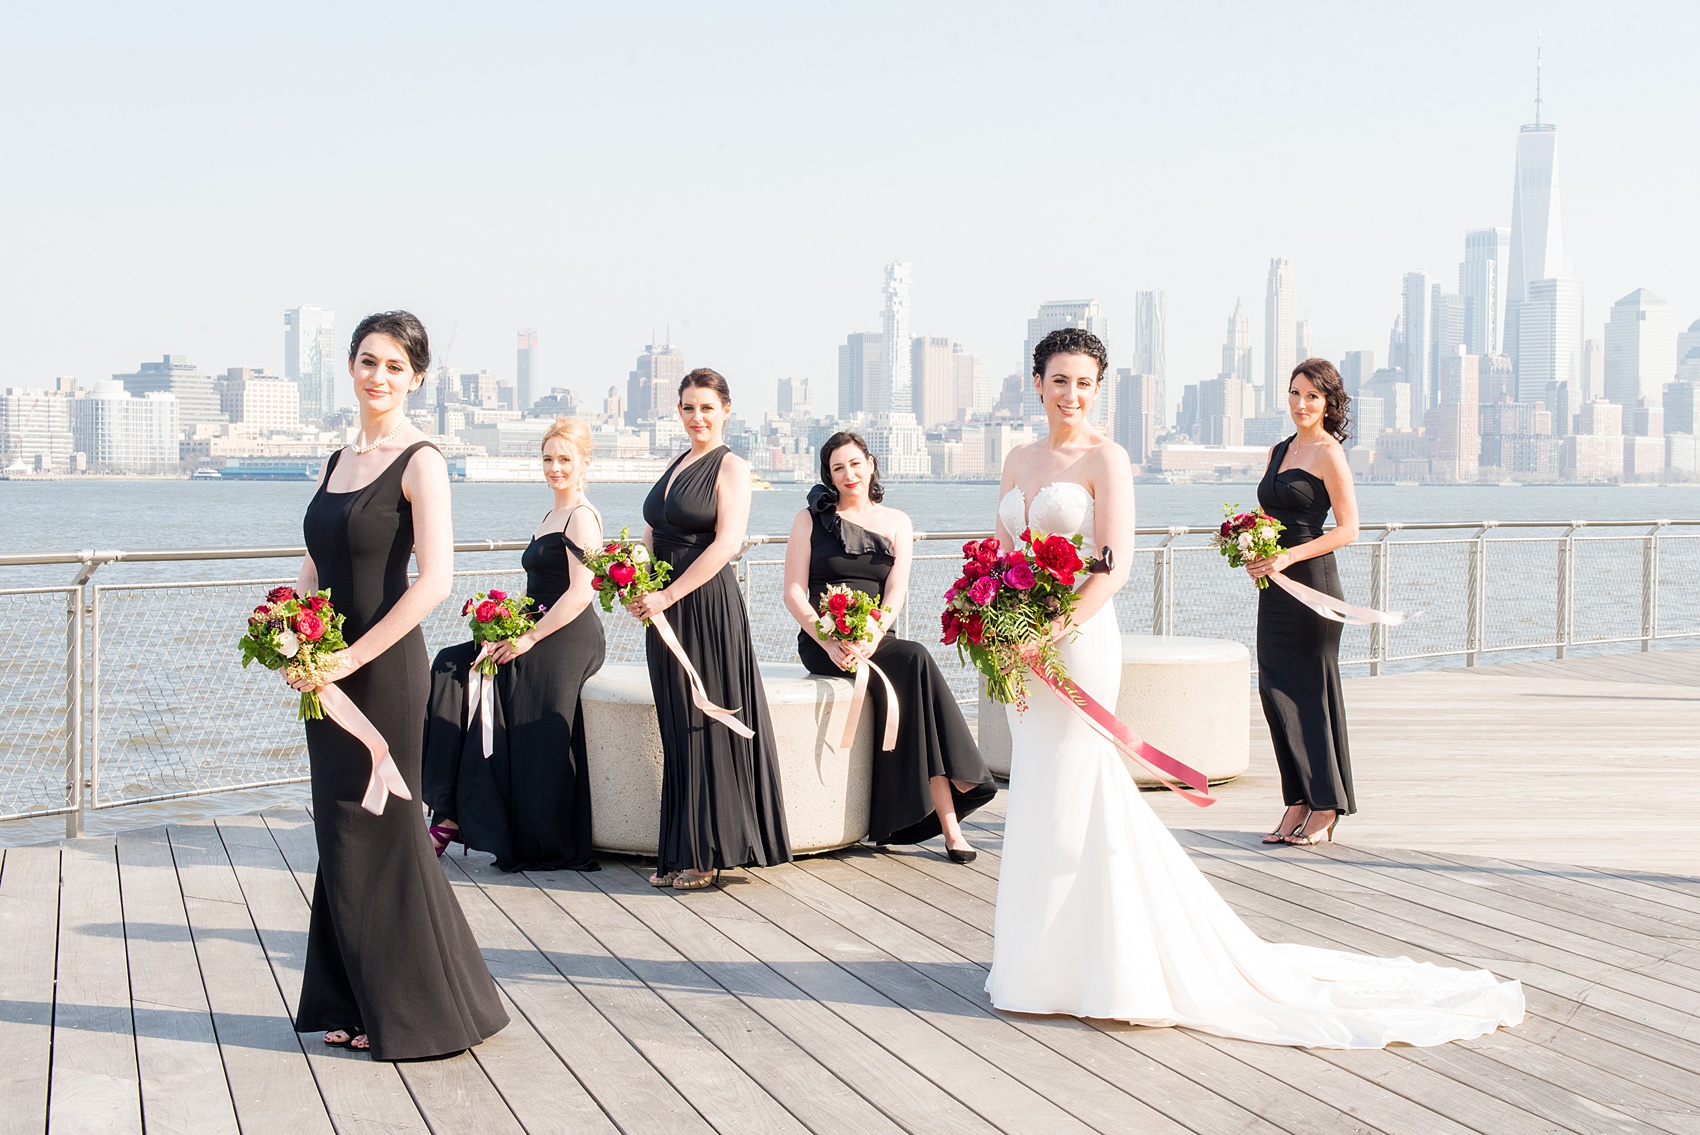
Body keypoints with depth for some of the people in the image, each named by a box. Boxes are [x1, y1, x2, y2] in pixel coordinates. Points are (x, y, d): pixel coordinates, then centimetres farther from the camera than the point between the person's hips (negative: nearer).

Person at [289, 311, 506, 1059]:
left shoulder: (420, 462, -9)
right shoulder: (338, 461, 13)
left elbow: (433, 582, -18)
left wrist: (351, 657, -19)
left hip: (383, 669, -7)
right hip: (331, 671, 7)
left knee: (379, 835, -1)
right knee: (340, 836, 12)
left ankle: (419, 1011, 11)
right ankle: (355, 1005, 23)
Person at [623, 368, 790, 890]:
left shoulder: (730, 467, -5)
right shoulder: (676, 466, 18)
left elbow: (726, 543, -15)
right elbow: (653, 535, 21)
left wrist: (668, 596, -18)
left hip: (706, 607, -7)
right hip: (665, 611, 7)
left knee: (707, 726, -3)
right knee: (677, 730, 8)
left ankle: (708, 853, 3)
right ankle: (680, 853, 13)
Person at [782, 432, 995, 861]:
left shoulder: (896, 523, 14)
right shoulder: (811, 520, 9)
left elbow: (895, 594, 1)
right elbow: (794, 592, 0)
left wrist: (871, 639, -19)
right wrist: (830, 643, -17)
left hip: (876, 641, 2)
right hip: (822, 643, -2)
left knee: (912, 664, -32)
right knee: (915, 660, -30)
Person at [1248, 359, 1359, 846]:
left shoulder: (1329, 454, -7)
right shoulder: (1279, 451, 16)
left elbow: (1347, 529, -12)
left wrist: (1287, 557, -18)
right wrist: (1254, 552, 2)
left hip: (1312, 582, -8)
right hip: (1274, 586, 8)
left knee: (1311, 689, -3)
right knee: (1275, 690, 6)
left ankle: (1325, 810, 6)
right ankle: (1297, 805, 13)